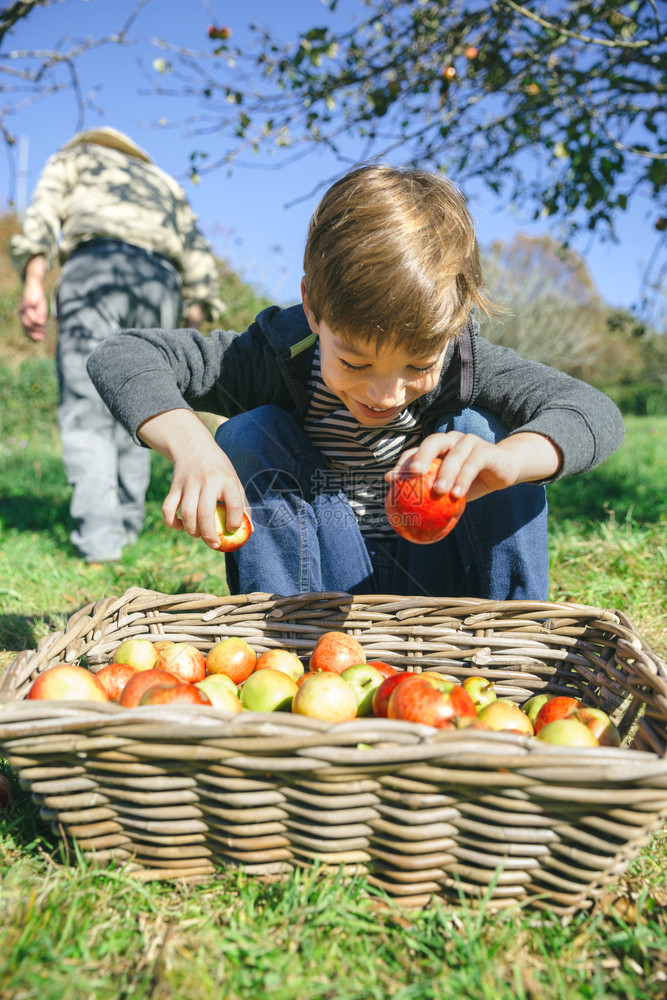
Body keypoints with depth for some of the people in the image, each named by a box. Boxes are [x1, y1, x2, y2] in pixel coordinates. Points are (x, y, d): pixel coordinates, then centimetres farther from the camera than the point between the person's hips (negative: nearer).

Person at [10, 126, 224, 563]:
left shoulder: (76, 156, 27)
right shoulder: (165, 182, 38)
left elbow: (44, 211, 6)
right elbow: (199, 259, 26)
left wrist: (33, 281, -6)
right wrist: (195, 320, 24)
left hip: (95, 266, -4)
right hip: (161, 281, 4)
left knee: (86, 411, -7)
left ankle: (98, 538, -17)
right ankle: (128, 526, 9)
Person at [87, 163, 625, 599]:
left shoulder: (464, 362, -19)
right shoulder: (278, 356, -20)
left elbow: (594, 412, -29)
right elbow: (121, 357, -22)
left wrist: (506, 458, -53)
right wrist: (191, 445, -43)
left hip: (437, 580, 1)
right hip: (317, 584, 0)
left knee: (480, 429, -23)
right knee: (247, 433, -22)